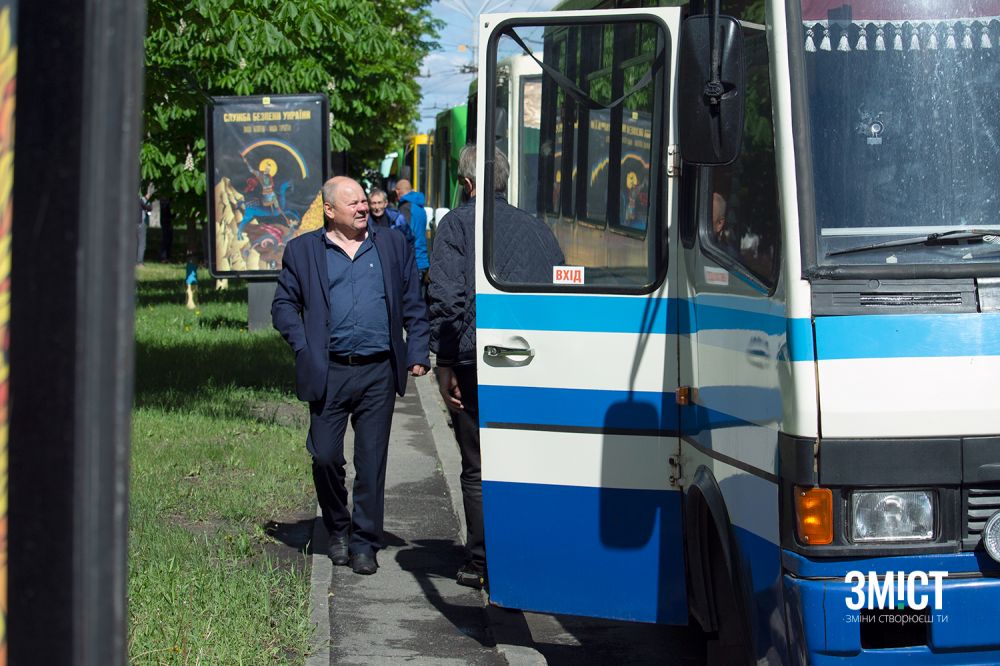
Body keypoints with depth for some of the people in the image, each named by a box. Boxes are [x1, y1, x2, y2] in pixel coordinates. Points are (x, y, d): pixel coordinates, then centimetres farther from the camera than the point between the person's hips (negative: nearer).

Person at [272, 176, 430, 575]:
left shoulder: (393, 246, 12)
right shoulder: (303, 251, 7)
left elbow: (413, 306, 13)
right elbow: (284, 306, 8)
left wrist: (417, 354, 3)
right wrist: (304, 349, -4)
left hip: (378, 373, 1)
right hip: (328, 374, -1)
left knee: (372, 462, 2)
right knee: (325, 457, 1)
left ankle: (364, 543, 11)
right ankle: (338, 531, 24)